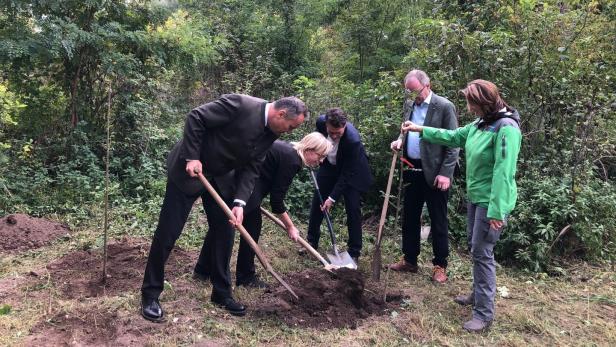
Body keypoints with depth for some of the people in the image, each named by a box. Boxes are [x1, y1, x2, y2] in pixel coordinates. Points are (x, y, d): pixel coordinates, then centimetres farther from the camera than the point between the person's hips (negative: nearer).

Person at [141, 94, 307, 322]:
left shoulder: (270, 133, -4)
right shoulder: (240, 104, -26)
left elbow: (250, 168, -3)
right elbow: (195, 118, -21)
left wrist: (240, 202, -14)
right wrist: (191, 157, -23)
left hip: (221, 177, 7)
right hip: (189, 168, -7)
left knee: (224, 233, 6)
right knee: (168, 232, -2)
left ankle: (221, 293, 21)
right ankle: (150, 294, 13)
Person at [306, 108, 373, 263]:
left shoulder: (353, 139, -39)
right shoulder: (321, 122, -25)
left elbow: (346, 174, -31)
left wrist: (332, 198, -29)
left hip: (351, 171, -5)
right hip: (329, 166, 5)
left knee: (353, 209, -8)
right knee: (317, 202, 9)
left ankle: (354, 252, 5)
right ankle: (311, 242, 26)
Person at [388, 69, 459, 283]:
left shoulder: (444, 107, -9)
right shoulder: (411, 105, 11)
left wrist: (445, 173, -17)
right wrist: (400, 141, -1)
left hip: (433, 173, -6)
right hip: (412, 170, 7)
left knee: (438, 221, 5)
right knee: (410, 217, 14)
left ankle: (440, 265, 18)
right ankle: (410, 260, 28)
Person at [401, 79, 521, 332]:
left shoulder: (506, 128, -22)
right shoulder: (480, 124, 5)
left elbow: (503, 172, -26)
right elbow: (453, 137, 20)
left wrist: (497, 211, -28)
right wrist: (420, 130, 18)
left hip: (491, 201, -9)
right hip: (476, 197, 9)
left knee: (482, 253, -4)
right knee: (475, 247, 20)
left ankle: (484, 314, 7)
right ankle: (479, 294, 38)